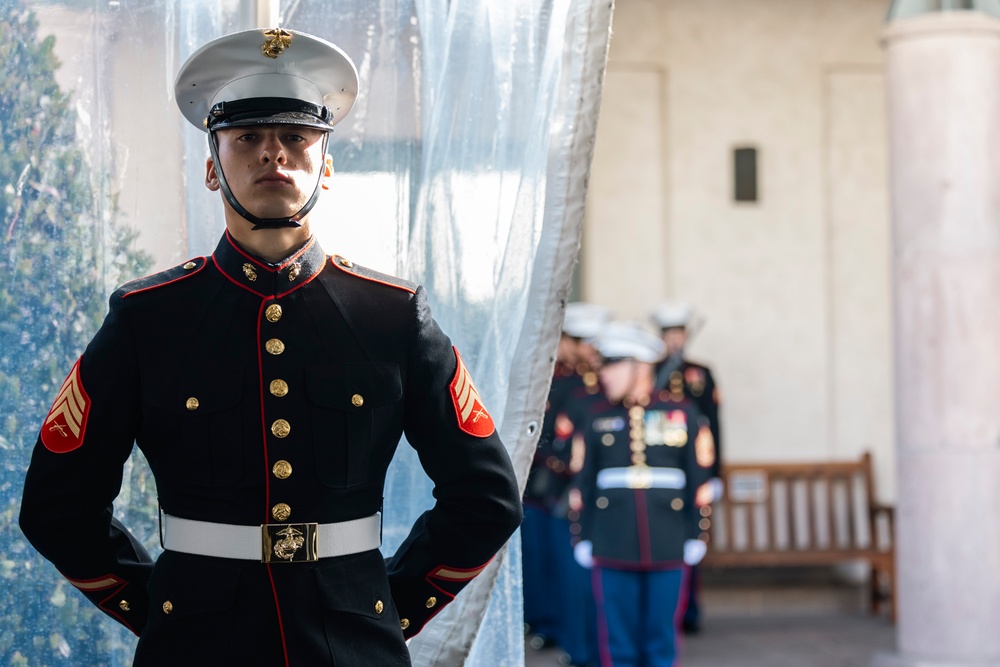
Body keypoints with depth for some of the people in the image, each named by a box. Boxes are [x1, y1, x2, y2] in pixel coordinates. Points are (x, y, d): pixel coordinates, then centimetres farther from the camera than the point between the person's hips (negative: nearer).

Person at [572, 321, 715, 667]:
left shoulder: (681, 413, 2)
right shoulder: (598, 417, 6)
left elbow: (699, 479, 3)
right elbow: (585, 481, 8)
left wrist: (695, 534, 1)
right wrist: (583, 536, 5)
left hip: (667, 548, -1)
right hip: (612, 549, 1)